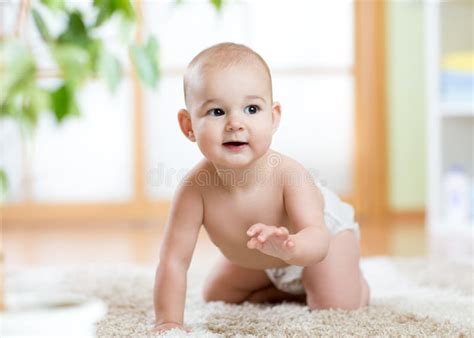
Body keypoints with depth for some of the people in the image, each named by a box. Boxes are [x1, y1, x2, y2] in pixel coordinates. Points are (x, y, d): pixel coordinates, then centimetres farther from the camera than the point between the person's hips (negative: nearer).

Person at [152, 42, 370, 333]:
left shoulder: (289, 175, -44)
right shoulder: (195, 188, -37)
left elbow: (318, 239, -52)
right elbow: (174, 260, -32)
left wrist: (288, 247, -76)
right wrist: (167, 321, -39)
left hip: (325, 225, -3)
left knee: (336, 307, -18)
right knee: (217, 297, 14)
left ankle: (355, 282, 17)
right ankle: (289, 288, 34)